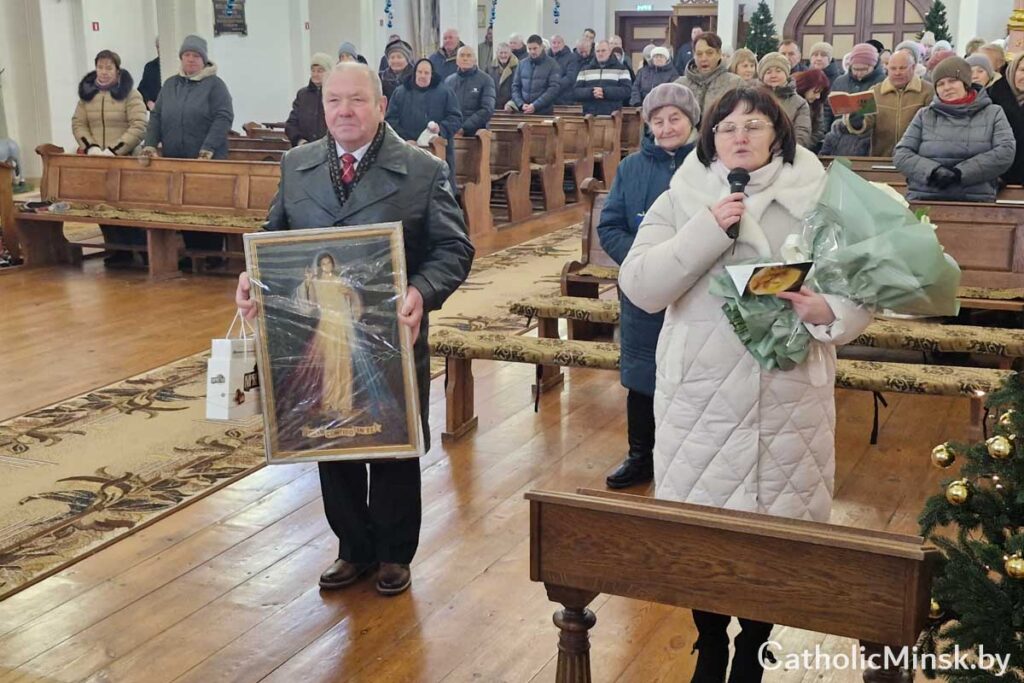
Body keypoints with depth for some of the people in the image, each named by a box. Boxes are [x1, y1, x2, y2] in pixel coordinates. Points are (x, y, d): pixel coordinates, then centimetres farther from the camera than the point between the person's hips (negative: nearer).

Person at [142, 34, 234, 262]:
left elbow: (223, 118, -11)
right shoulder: (170, 85, 15)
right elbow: (156, 116, 15)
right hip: (174, 160, 5)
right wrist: (150, 144, 1)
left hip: (206, 162, -5)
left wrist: (208, 148, -20)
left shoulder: (214, 84, -1)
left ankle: (212, 257, 6)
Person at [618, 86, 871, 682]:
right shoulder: (680, 201, 1)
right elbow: (639, 287, -10)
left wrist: (828, 311, -19)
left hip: (790, 398, 0)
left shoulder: (819, 201, 2)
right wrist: (707, 230, -18)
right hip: (701, 397, 0)